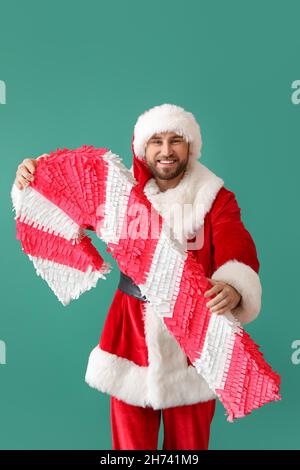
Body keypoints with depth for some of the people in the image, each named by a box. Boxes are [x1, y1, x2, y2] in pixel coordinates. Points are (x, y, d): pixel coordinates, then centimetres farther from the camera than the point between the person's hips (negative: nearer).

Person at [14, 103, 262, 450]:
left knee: (189, 439, 18)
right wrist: (34, 179, -13)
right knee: (130, 439, 16)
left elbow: (239, 254, -18)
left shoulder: (215, 199, -5)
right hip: (131, 335, 1)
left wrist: (232, 288, -41)